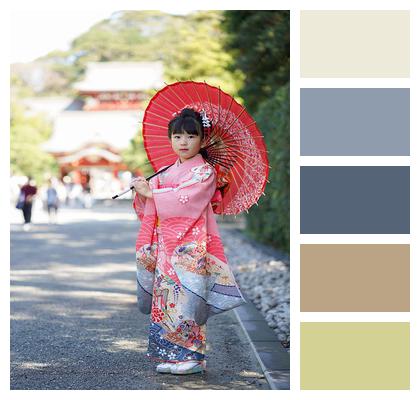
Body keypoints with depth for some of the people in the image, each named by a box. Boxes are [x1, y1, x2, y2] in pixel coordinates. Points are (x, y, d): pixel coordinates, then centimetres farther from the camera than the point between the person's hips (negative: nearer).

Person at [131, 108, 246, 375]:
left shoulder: (204, 172, -4)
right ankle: (173, 356, 13)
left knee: (187, 299, -9)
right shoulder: (166, 173, 16)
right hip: (166, 245, 7)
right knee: (166, 299, 6)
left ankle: (193, 357, -1)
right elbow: (152, 209, 14)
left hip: (190, 246, -7)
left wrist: (150, 192, -10)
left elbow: (184, 200, -17)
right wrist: (142, 193, -6)